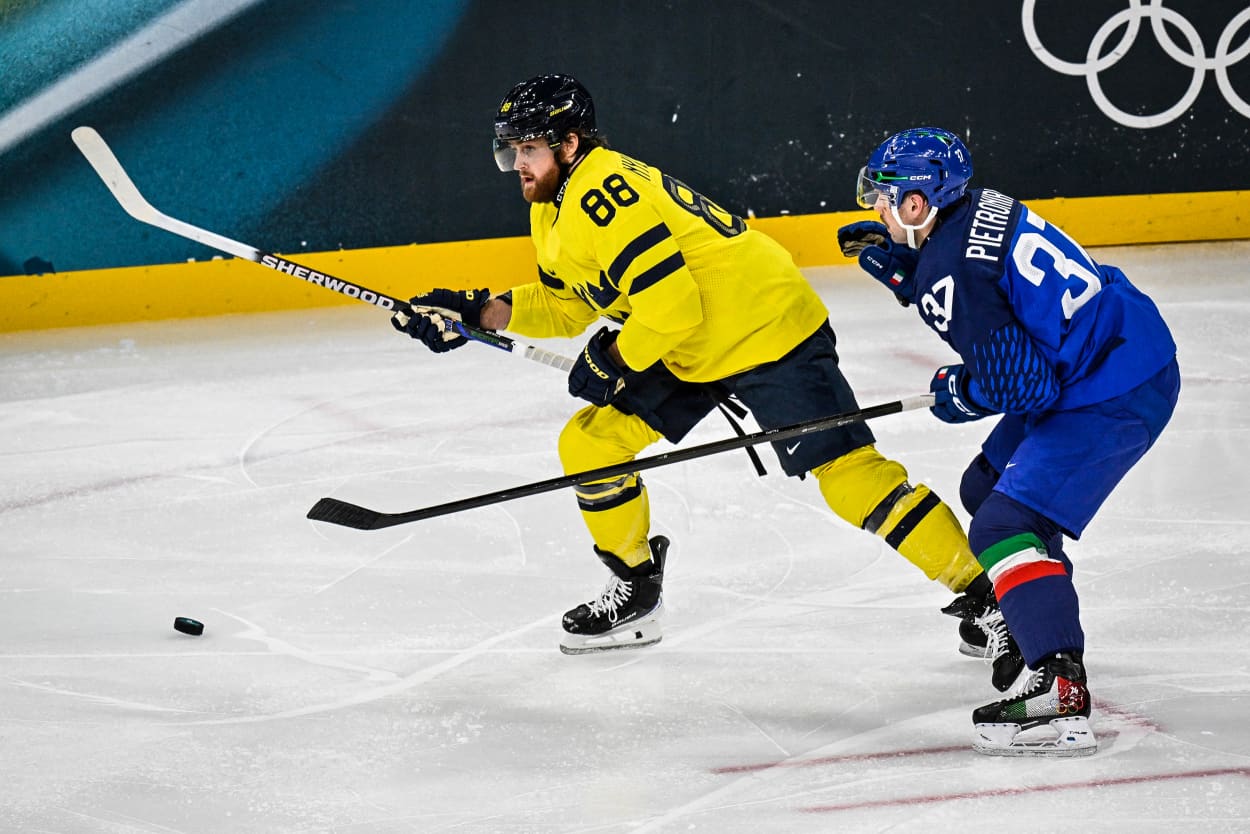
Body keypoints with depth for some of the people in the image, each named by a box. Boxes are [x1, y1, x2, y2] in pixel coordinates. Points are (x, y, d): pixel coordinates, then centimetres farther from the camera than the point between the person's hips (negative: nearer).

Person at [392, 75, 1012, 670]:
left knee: (849, 473, -15)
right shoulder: (554, 208, 9)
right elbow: (566, 304, 19)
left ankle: (980, 598, -11)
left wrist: (613, 362, -14)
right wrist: (478, 313, 6)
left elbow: (671, 307, -28)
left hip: (768, 332, -10)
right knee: (588, 443, 4)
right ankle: (635, 595, 19)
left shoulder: (608, 196, -24)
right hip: (689, 355, 10)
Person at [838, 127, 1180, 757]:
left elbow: (1014, 382, -22)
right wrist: (893, 265, 13)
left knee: (1004, 525, -18)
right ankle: (1037, 623, 42)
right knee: (987, 488, 24)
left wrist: (961, 395, -3)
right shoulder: (978, 210, 8)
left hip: (1113, 393, -11)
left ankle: (1060, 689, -29)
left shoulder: (951, 273, -20)